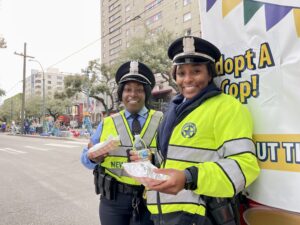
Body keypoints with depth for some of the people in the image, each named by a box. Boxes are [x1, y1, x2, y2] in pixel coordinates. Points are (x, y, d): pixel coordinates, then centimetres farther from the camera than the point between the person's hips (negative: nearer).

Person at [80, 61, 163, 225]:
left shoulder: (161, 121, -1)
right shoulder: (107, 123, 5)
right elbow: (86, 157, 7)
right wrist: (92, 157, -15)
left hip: (149, 199, -2)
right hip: (112, 199, 2)